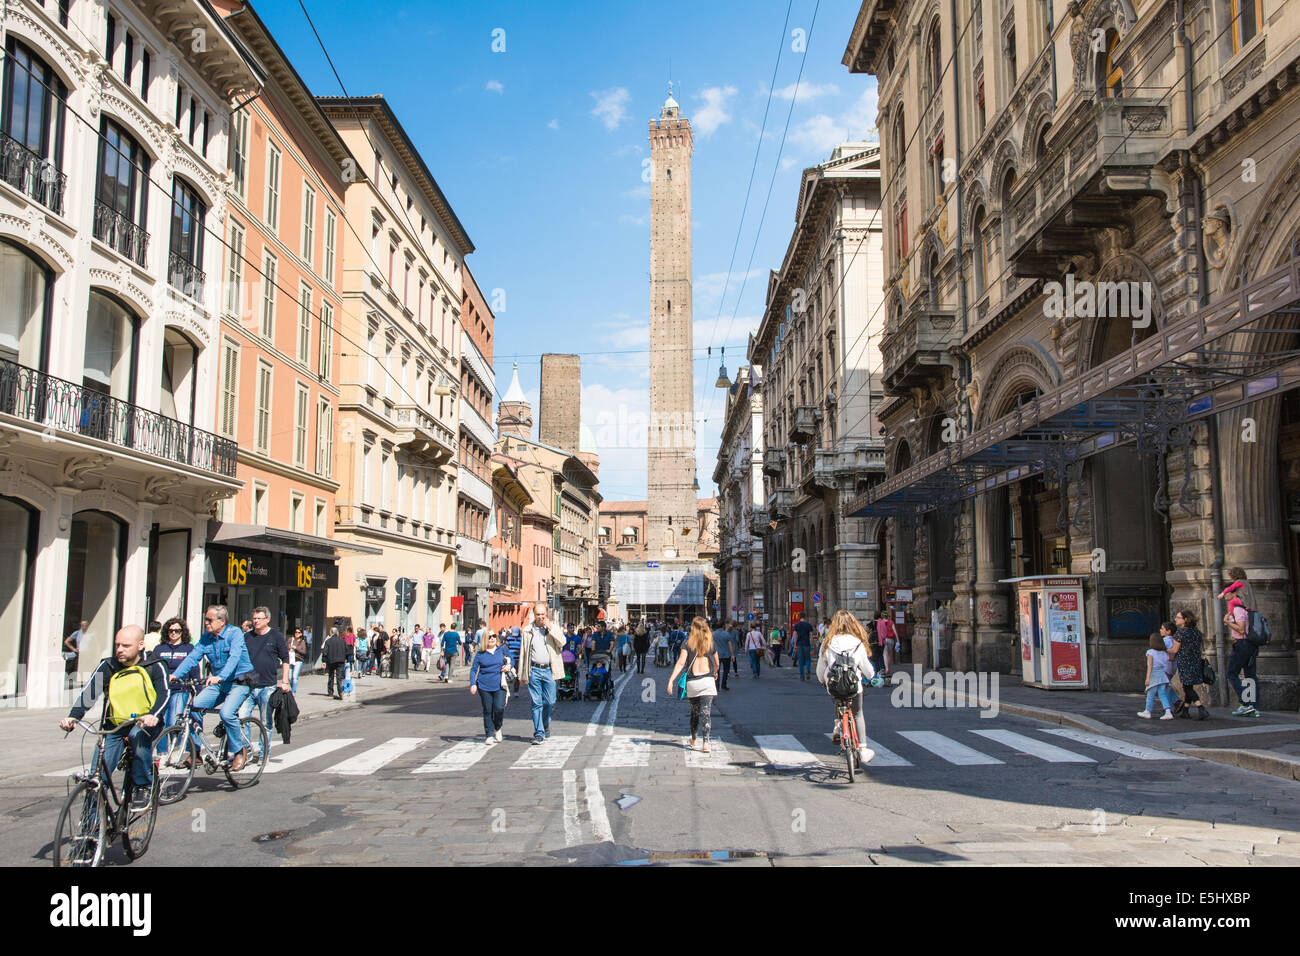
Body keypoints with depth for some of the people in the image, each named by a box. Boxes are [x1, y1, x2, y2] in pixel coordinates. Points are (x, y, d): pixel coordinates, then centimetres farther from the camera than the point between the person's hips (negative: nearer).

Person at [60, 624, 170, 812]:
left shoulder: (154, 666, -8)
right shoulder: (108, 666, -2)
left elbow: (164, 694, -19)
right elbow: (88, 693, -12)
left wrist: (153, 715, -41)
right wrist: (73, 717, -31)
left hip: (145, 724, -3)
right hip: (114, 727, 3)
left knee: (139, 734, -37)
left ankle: (144, 786, -18)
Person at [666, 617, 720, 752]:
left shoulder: (688, 643, 1)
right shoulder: (711, 643, 6)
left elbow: (681, 663, -9)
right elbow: (716, 664, 19)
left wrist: (671, 680, -12)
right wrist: (715, 673, 40)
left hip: (692, 682, 1)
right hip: (707, 680, -1)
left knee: (694, 712, 16)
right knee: (705, 713, -3)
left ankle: (693, 741, 30)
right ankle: (705, 743, -14)